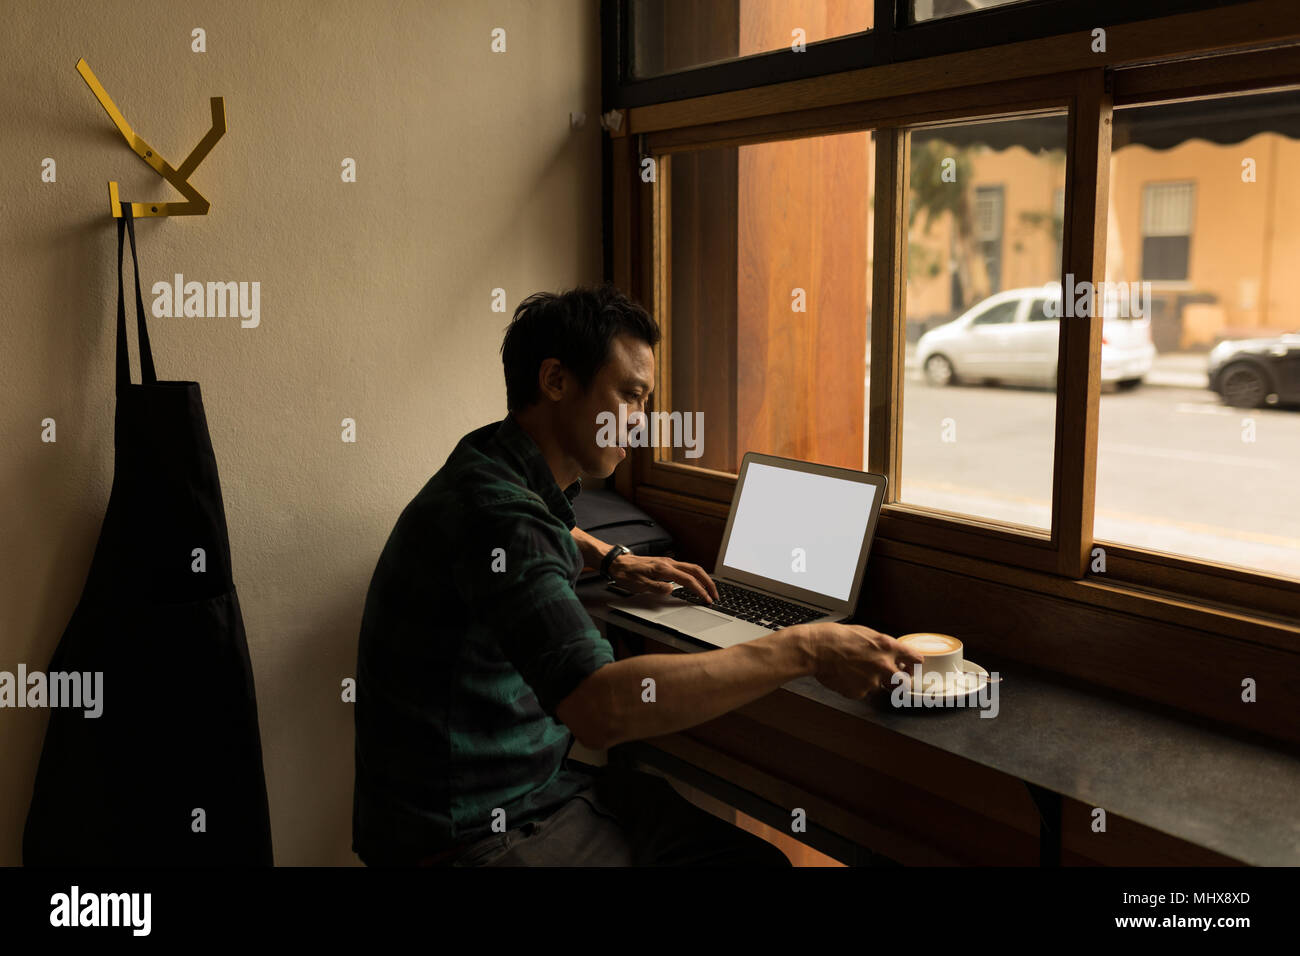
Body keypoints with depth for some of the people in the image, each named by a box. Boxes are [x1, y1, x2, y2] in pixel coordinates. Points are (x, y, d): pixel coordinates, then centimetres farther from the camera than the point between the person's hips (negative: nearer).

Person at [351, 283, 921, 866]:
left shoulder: (509, 471, 7)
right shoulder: (492, 509, -24)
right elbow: (601, 709, -36)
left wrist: (613, 560, 17)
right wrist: (801, 652, -31)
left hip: (547, 787, 9)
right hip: (472, 836, -9)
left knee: (758, 857, -1)